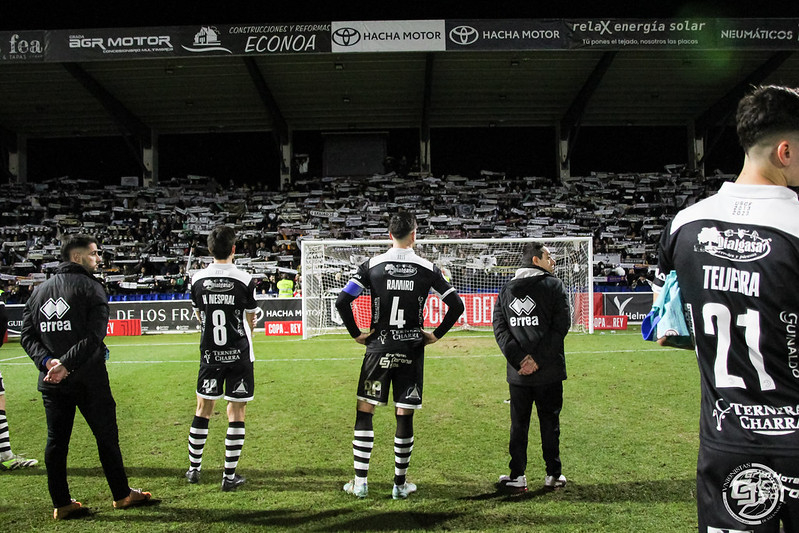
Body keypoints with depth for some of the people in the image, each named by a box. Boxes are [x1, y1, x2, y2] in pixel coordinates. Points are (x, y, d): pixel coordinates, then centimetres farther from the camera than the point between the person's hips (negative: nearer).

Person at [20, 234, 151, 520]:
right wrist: (66, 364, -19)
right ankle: (122, 494, 20)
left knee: (56, 440, 11)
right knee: (106, 435, 8)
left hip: (51, 381, 5)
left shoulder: (39, 290, 12)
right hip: (88, 378, -5)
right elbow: (95, 335, -20)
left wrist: (48, 361, -8)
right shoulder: (90, 287, -8)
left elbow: (27, 335, 4)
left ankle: (61, 504, 17)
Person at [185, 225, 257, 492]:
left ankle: (193, 468, 28)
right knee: (236, 412, 5)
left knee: (203, 409, 16)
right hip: (239, 355, -3)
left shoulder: (198, 279, -3)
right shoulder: (245, 280, -12)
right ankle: (230, 476, 9)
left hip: (210, 354, 3)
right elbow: (251, 321, 1)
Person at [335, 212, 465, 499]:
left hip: (379, 347, -1)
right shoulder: (428, 268, 0)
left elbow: (342, 301, -8)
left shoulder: (372, 265, -2)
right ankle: (400, 484, 17)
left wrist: (356, 334, 2)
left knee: (364, 411, 9)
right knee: (405, 416, 8)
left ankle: (360, 482, 10)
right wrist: (436, 335, 8)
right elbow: (456, 305, 0)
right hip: (412, 349, 1)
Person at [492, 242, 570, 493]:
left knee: (518, 424, 9)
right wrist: (538, 358, -11)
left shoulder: (505, 290, 9)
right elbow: (561, 326, -11)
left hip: (517, 372, 3)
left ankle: (517, 476, 11)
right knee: (549, 421, 9)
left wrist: (519, 358, -7)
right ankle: (553, 474, 18)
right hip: (549, 371, -3)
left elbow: (499, 328, -1)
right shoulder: (554, 286, -2)